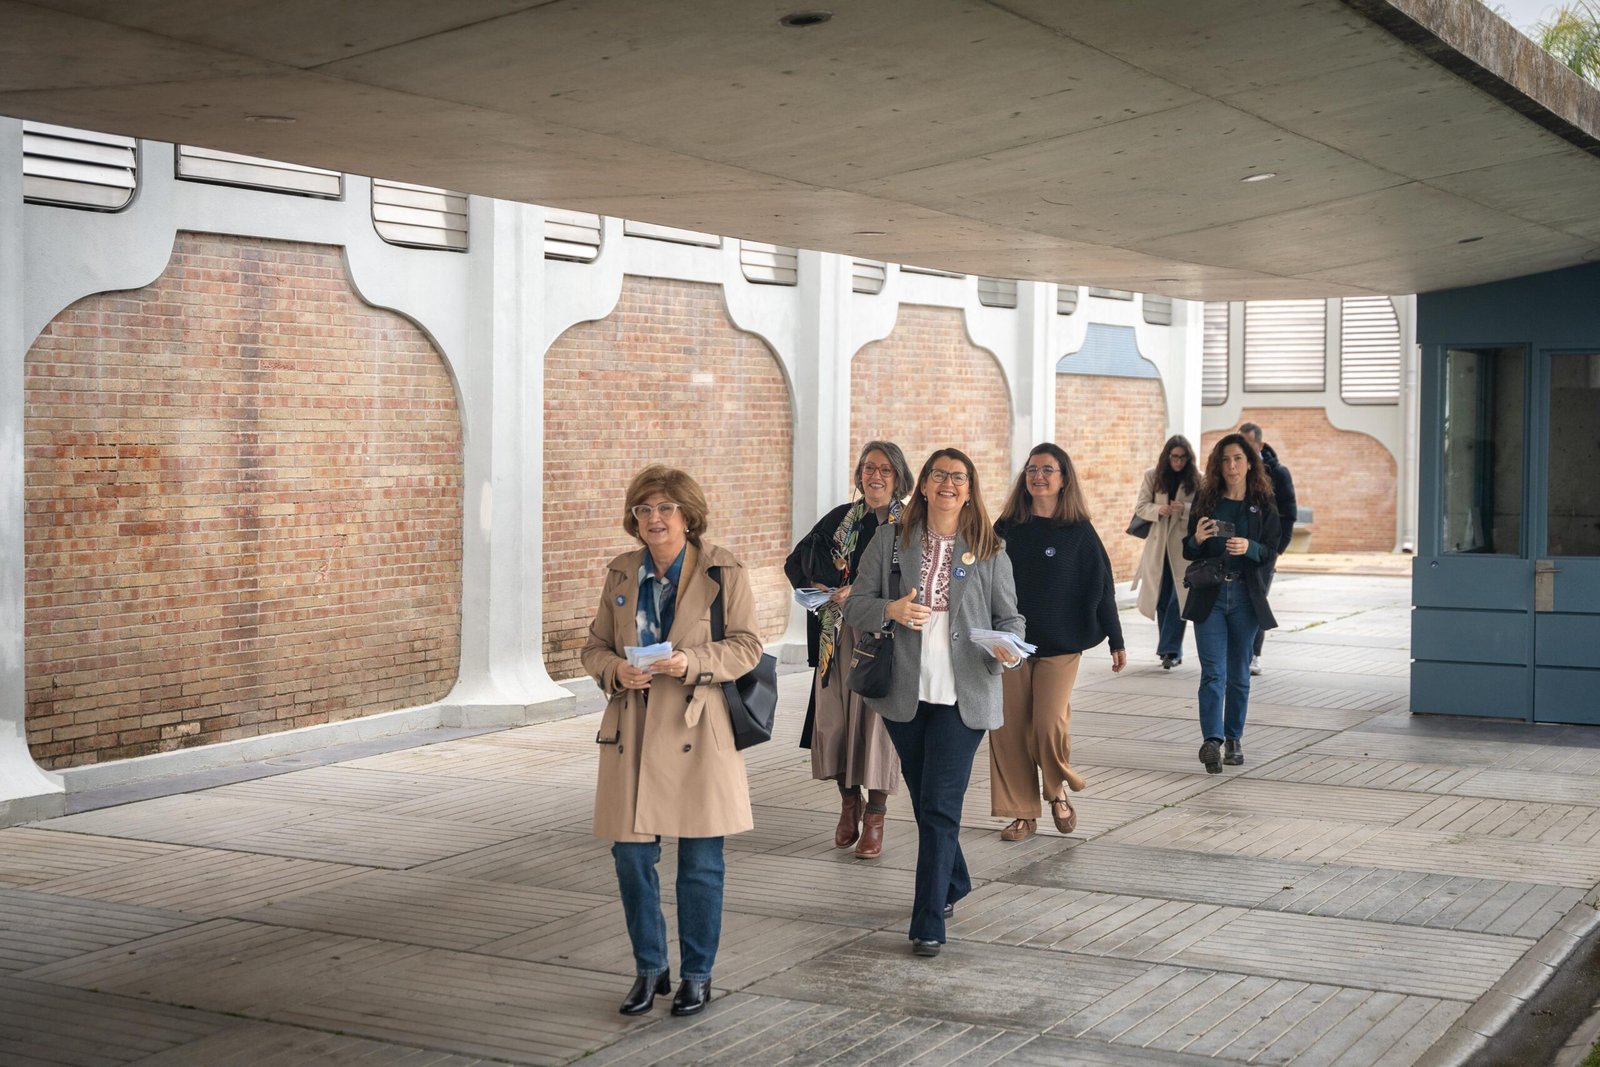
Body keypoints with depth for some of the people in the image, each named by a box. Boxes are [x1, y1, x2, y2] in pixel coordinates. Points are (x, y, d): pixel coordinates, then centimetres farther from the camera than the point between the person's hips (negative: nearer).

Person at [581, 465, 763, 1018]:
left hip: (696, 733, -3)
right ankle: (649, 968, 22)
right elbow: (594, 647, 13)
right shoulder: (620, 575, 9)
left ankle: (697, 974, 19)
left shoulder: (723, 572, -3)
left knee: (700, 861, 3)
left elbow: (747, 645, -4)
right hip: (632, 733, 3)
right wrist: (616, 670, -9)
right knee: (631, 854, 4)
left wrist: (693, 661, -20)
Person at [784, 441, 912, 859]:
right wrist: (814, 587, -2)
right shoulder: (839, 519, 10)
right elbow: (796, 561, 17)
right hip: (838, 635, 3)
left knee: (878, 717, -6)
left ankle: (875, 816, 4)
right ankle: (849, 802, 23)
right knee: (833, 716, 2)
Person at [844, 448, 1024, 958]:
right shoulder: (891, 540, 5)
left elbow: (1009, 617, 6)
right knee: (923, 799, 17)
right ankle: (953, 882, 41)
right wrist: (891, 609, -17)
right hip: (905, 691, 3)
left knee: (940, 806, -8)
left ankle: (929, 924, -5)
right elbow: (856, 606, 4)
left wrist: (1007, 648, -15)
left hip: (963, 695, -3)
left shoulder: (988, 551, 3)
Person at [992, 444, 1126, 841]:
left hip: (1060, 644, -3)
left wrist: (1116, 640, -1)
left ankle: (1058, 791, 16)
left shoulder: (1079, 532, 0)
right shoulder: (1008, 528, 5)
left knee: (1049, 723, -13)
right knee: (1008, 728, 0)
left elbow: (1101, 586, 1)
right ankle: (1023, 813, 11)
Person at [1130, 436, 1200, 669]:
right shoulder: (1152, 476, 6)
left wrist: (1186, 509, -22)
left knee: (1179, 598, -7)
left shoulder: (1198, 479, -1)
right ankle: (1171, 650, 19)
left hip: (1184, 545, -3)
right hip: (1158, 545, 3)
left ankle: (1170, 650, -4)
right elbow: (1140, 507, 5)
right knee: (1162, 599, 8)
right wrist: (1158, 510, -15)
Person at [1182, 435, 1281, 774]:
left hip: (1246, 596, 1)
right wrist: (1197, 539, -15)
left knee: (1239, 672, 9)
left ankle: (1233, 739, 20)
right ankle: (1212, 740, -19)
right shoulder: (1205, 500, 5)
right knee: (1213, 672, -10)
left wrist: (1249, 548, -22)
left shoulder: (1263, 505, 3)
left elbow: (1271, 554, -1)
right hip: (1209, 595, -1)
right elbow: (1188, 551, 7)